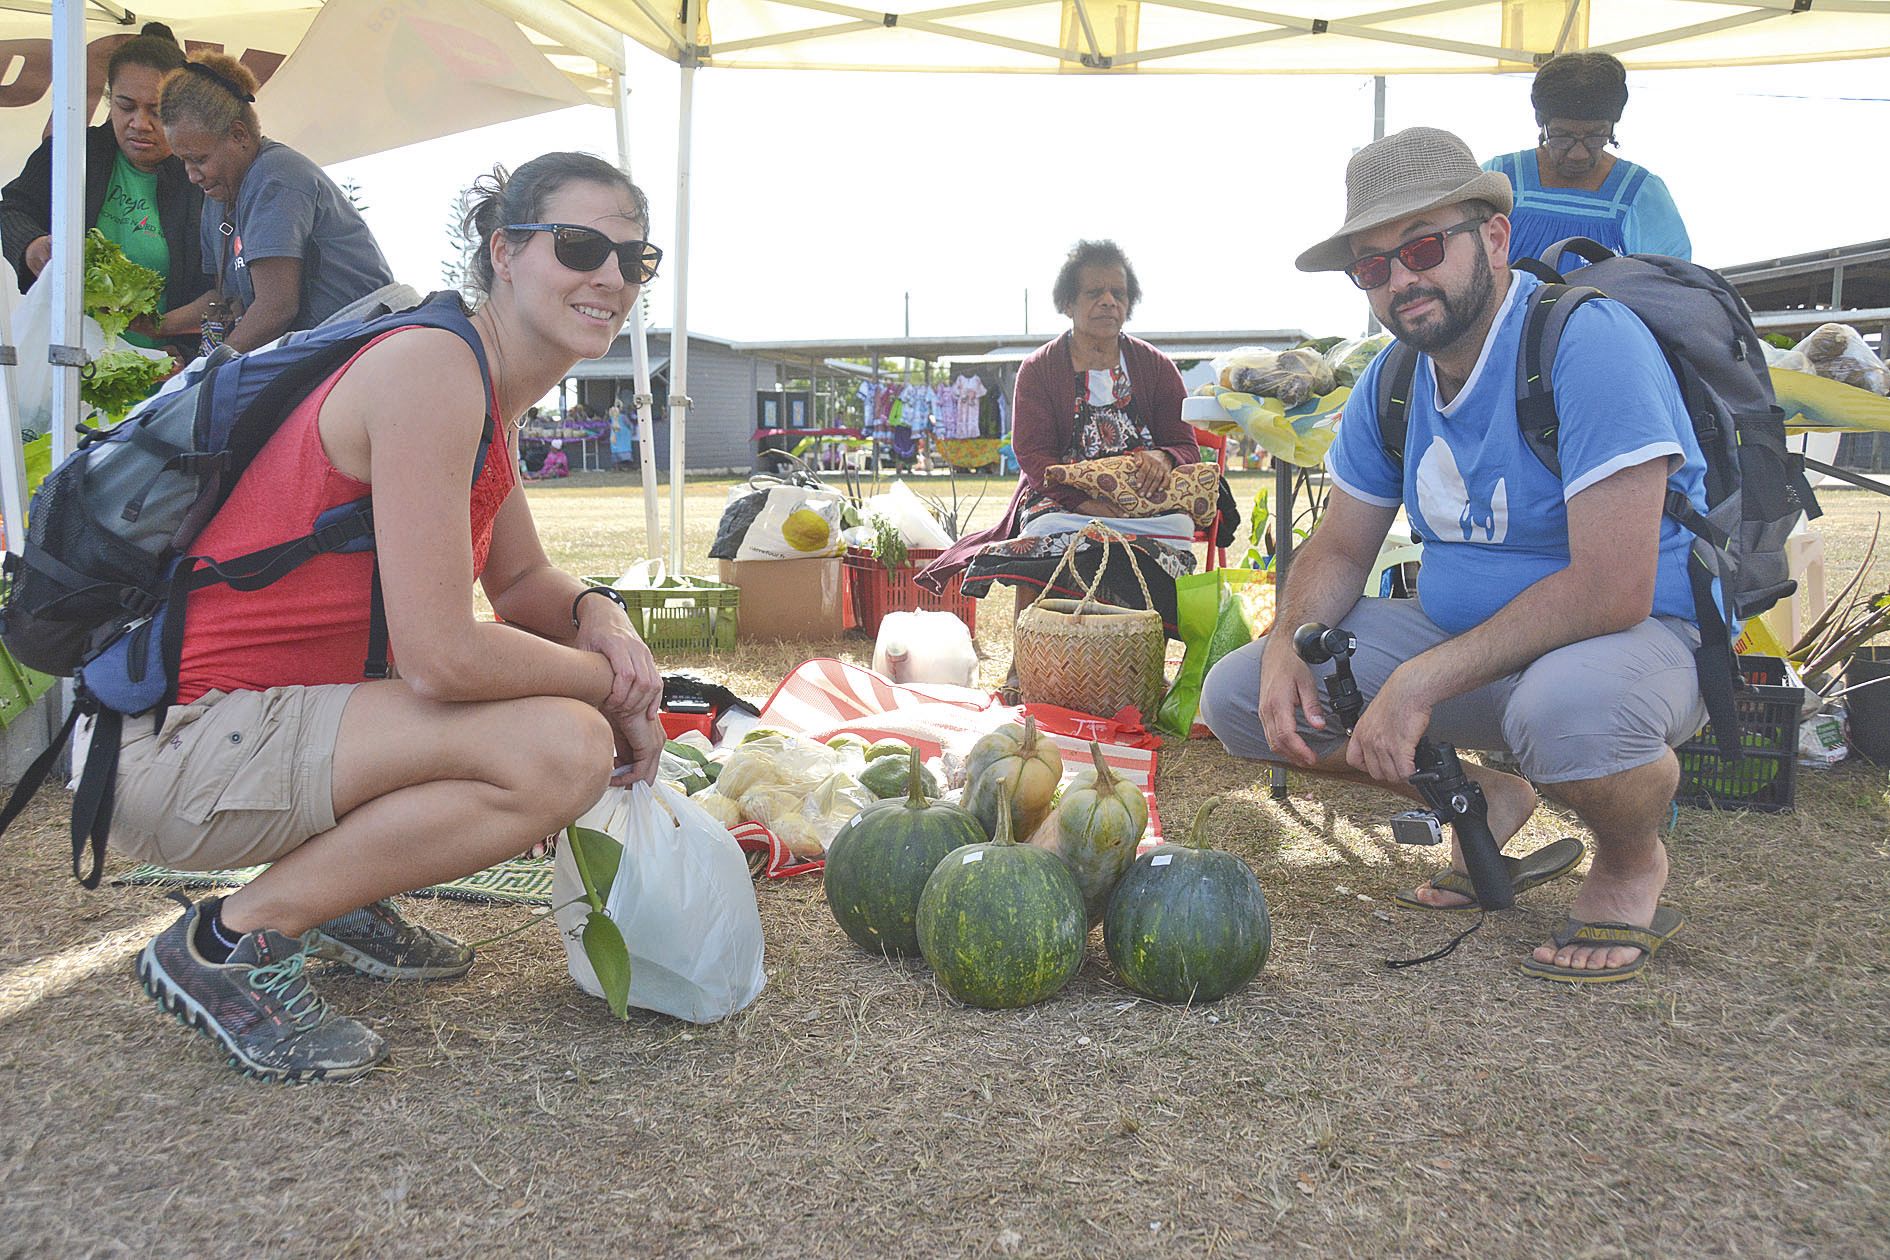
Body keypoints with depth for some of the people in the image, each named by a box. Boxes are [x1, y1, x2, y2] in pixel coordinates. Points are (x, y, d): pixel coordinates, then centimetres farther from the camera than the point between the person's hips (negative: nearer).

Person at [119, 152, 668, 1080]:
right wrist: (610, 685, -11)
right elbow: (439, 655, -26)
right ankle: (228, 942, -10)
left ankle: (343, 895, 16)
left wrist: (599, 619, -5)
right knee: (567, 748, -26)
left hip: (274, 712, 10)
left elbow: (522, 585, 17)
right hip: (175, 739, -10)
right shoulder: (433, 368, -20)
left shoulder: (493, 394, 10)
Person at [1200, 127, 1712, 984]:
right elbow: (1339, 550, 9)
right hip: (1458, 633, 7)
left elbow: (1613, 590, -29)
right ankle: (1488, 802, 11)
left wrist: (1420, 682, -29)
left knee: (1566, 705, -43)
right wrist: (1288, 646, -13)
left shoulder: (1588, 342, -23)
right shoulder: (1390, 383, 0)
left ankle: (1633, 861, -4)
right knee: (1236, 696, -6)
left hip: (1641, 635, -6)